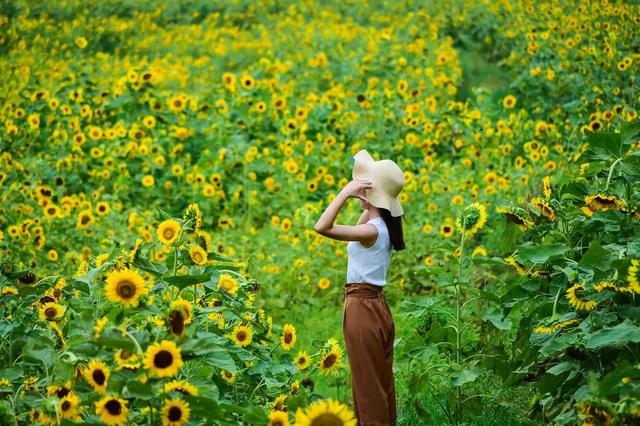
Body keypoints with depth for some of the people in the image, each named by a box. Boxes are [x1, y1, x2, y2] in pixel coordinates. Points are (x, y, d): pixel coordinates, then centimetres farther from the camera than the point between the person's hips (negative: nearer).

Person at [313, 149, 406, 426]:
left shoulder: (372, 230, -19)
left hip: (362, 309, -9)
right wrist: (366, 205, 18)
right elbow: (358, 232, 31)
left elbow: (322, 228, -32)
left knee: (368, 383, -2)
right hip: (377, 307, 9)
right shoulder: (382, 225, 6)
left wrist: (346, 192, -26)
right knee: (381, 383, 14)